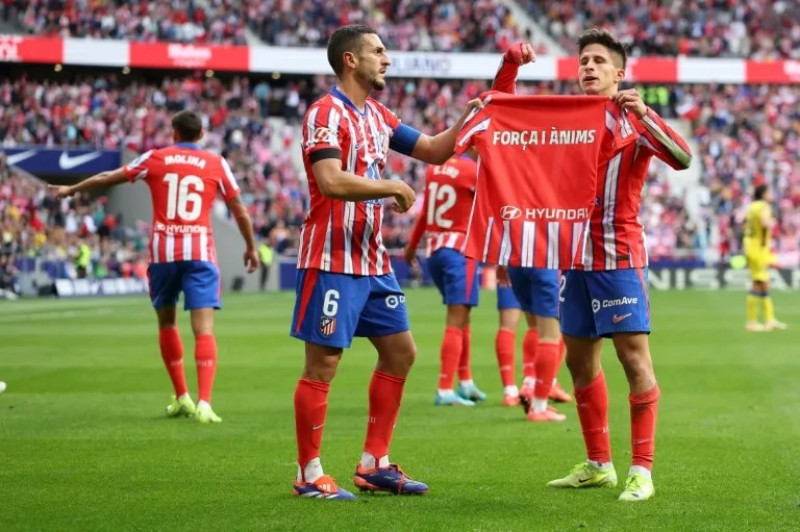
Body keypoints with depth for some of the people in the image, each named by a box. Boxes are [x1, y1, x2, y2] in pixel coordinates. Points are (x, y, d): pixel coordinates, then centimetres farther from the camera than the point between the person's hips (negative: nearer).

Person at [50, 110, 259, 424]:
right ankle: (203, 403, -22)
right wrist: (251, 247, 23)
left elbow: (108, 178, 17)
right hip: (200, 252, -1)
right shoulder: (216, 164, 5)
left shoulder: (155, 159, 7)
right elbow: (239, 211, 9)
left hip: (162, 251, 1)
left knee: (166, 322, 20)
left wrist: (70, 190, 31)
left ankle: (182, 398, 23)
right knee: (204, 328, -8)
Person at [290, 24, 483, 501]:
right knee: (323, 365, -5)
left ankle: (374, 465, 18)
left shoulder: (378, 116, 14)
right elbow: (332, 182, -25)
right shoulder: (327, 114, -13)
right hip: (332, 260, -9)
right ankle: (310, 475, 3)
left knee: (400, 353, 11)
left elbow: (434, 151, 21)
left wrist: (467, 120, 7)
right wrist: (393, 187, -15)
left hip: (372, 259, 9)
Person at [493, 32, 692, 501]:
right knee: (580, 360, 11)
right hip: (576, 256, 6)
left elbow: (682, 158, -19)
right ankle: (599, 465, 21)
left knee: (635, 358, -10)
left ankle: (642, 471, -9)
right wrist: (511, 64, 1)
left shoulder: (634, 121, -3)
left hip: (619, 256, -6)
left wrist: (643, 114, -30)